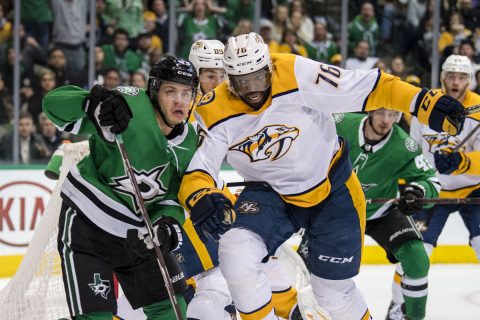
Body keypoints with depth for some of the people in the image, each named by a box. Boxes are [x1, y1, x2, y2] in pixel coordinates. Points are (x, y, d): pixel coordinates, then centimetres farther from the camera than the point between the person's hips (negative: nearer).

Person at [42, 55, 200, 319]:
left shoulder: (188, 141, 1)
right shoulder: (128, 107, -21)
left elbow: (173, 194, 8)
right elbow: (54, 103, -26)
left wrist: (168, 220, -14)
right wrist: (93, 103, -46)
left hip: (137, 232, 7)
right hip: (87, 226, -7)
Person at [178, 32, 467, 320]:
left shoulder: (297, 76, -26)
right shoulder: (215, 113, -16)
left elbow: (367, 87, -25)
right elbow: (199, 167, -17)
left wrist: (425, 102, -35)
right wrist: (201, 197, -41)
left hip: (333, 189, -2)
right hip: (270, 194, 2)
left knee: (333, 291, 3)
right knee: (235, 252, -24)